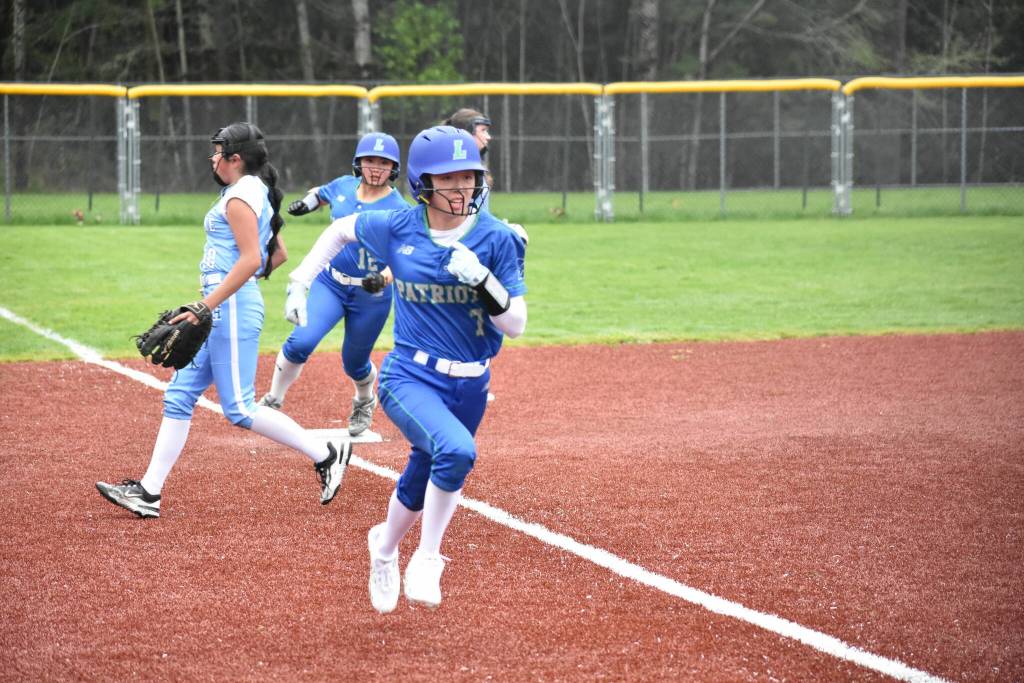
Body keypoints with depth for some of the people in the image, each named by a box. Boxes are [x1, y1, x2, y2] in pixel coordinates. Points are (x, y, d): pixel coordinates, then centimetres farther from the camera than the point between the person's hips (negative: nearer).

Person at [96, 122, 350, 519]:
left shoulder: (240, 195, -14)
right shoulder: (258, 192, 16)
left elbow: (251, 259, -24)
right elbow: (278, 255, 23)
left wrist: (206, 306, -24)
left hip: (231, 307, -11)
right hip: (222, 311, 11)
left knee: (240, 410, -8)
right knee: (179, 397, 8)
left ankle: (325, 456, -1)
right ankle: (149, 492, 7)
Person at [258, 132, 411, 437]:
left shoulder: (399, 210, -17)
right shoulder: (343, 187, -2)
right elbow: (321, 194, 25)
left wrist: (383, 277, -48)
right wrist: (306, 203, 8)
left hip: (371, 296, -3)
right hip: (330, 283, 3)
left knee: (354, 363, 11)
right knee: (301, 341, -19)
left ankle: (364, 403, 46)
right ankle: (273, 401, 1)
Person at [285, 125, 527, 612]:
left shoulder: (497, 240, -7)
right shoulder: (396, 229, -5)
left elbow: (516, 325, -9)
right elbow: (341, 230, 16)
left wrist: (483, 280, -25)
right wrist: (300, 284, 10)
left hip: (469, 386, 3)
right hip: (409, 377, -3)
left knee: (422, 482, 17)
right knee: (457, 450, -31)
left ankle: (385, 549, 50)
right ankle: (427, 560, -12)